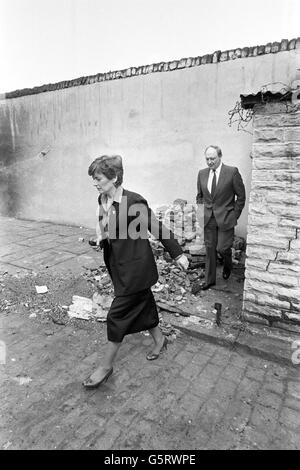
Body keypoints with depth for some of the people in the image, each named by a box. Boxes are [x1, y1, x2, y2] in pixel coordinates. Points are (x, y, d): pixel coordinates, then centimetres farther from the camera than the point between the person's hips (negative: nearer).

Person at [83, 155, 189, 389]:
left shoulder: (135, 201, -22)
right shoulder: (103, 200, 2)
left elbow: (158, 228, -15)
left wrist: (178, 254, -9)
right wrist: (102, 237, -2)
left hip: (135, 268, -7)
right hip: (118, 266, 8)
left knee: (118, 315, 1)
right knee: (143, 304, 23)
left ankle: (106, 367, 20)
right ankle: (159, 339, 48)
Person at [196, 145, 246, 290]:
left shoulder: (232, 172, -9)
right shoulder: (202, 173, 4)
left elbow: (241, 196, -4)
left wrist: (234, 216, -5)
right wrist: (201, 214, 6)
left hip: (225, 218, -4)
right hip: (208, 218, 4)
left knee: (222, 248, -2)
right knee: (210, 249, 10)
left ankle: (228, 265, 34)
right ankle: (209, 280, 24)